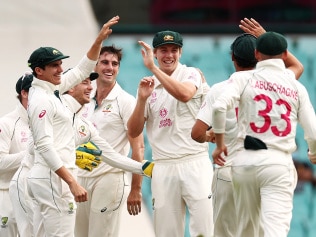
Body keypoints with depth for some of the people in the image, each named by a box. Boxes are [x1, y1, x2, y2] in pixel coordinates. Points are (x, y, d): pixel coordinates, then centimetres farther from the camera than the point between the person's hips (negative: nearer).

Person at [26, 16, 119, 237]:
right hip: (53, 178, -10)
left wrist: (100, 39, 15)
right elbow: (44, 146, -21)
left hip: (57, 177, 10)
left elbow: (82, 70, 25)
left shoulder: (51, 91, 13)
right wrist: (72, 183, -25)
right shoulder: (41, 99, -14)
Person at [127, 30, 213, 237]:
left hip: (194, 163, -4)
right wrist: (142, 99, -7)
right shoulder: (148, 85, 12)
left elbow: (184, 94, -24)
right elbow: (134, 132, 8)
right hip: (163, 168, 4)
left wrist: (153, 67, -21)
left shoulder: (191, 75, 1)